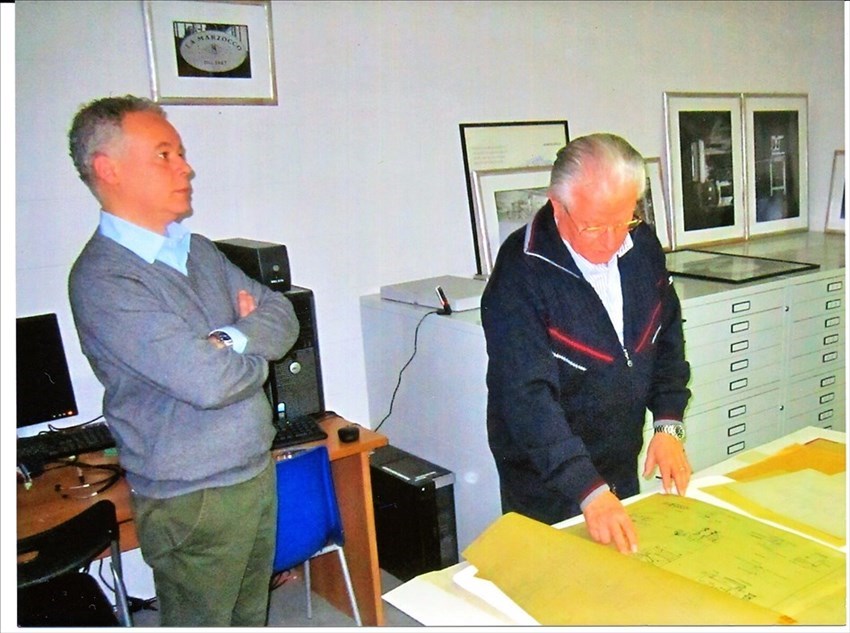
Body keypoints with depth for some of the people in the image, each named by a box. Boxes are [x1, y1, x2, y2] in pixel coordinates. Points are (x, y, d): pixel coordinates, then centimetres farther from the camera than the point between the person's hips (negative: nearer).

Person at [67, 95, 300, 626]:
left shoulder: (199, 250, 7)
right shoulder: (103, 280, -20)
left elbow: (283, 316, 5)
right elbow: (209, 380, -28)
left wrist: (232, 339, -16)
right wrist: (255, 353, -7)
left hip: (258, 472, 7)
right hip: (193, 500, -7)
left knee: (253, 618, 21)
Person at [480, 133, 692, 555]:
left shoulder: (643, 246, -5)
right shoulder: (521, 274, -25)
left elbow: (667, 339, 7)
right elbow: (528, 397, -31)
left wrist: (668, 424, -4)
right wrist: (589, 492, -37)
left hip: (624, 470, 6)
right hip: (546, 485, -6)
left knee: (629, 559, 23)